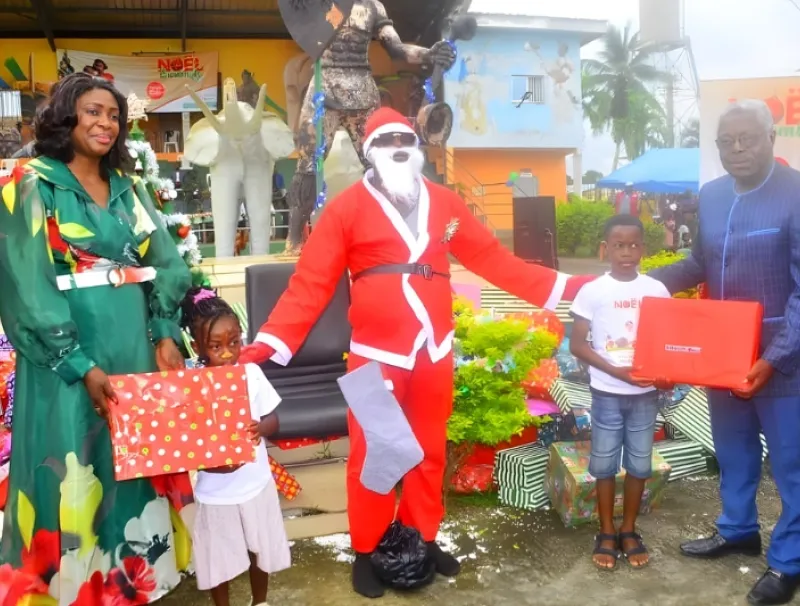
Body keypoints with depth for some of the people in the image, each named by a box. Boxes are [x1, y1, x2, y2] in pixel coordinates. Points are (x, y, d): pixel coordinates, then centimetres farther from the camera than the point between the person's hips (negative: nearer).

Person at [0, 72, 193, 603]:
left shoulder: (129, 187, 11)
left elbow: (164, 265, 9)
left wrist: (166, 335, -4)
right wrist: (82, 365, -17)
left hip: (134, 348, 5)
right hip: (68, 357, -5)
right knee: (75, 474, 4)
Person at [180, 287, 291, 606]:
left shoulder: (252, 374, -11)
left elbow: (273, 420, -3)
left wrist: (260, 428, -25)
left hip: (256, 484, 2)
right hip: (216, 492, -2)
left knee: (260, 549, 22)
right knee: (218, 558, 15)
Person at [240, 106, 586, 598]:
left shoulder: (444, 203, 6)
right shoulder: (348, 208, -5)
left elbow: (495, 260, 8)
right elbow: (311, 284, -10)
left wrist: (565, 286, 4)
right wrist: (269, 342, -21)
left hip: (434, 351, 4)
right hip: (376, 354, -3)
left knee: (430, 451, 16)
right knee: (373, 456, 7)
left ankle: (424, 539, 36)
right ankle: (367, 552, 27)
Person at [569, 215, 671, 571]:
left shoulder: (656, 290, -1)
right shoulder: (592, 291, -8)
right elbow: (577, 344, -7)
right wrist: (616, 370, -18)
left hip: (645, 393, 2)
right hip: (607, 393, -2)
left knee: (639, 464, 11)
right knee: (604, 463, 8)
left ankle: (629, 531, 28)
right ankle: (606, 533, 23)